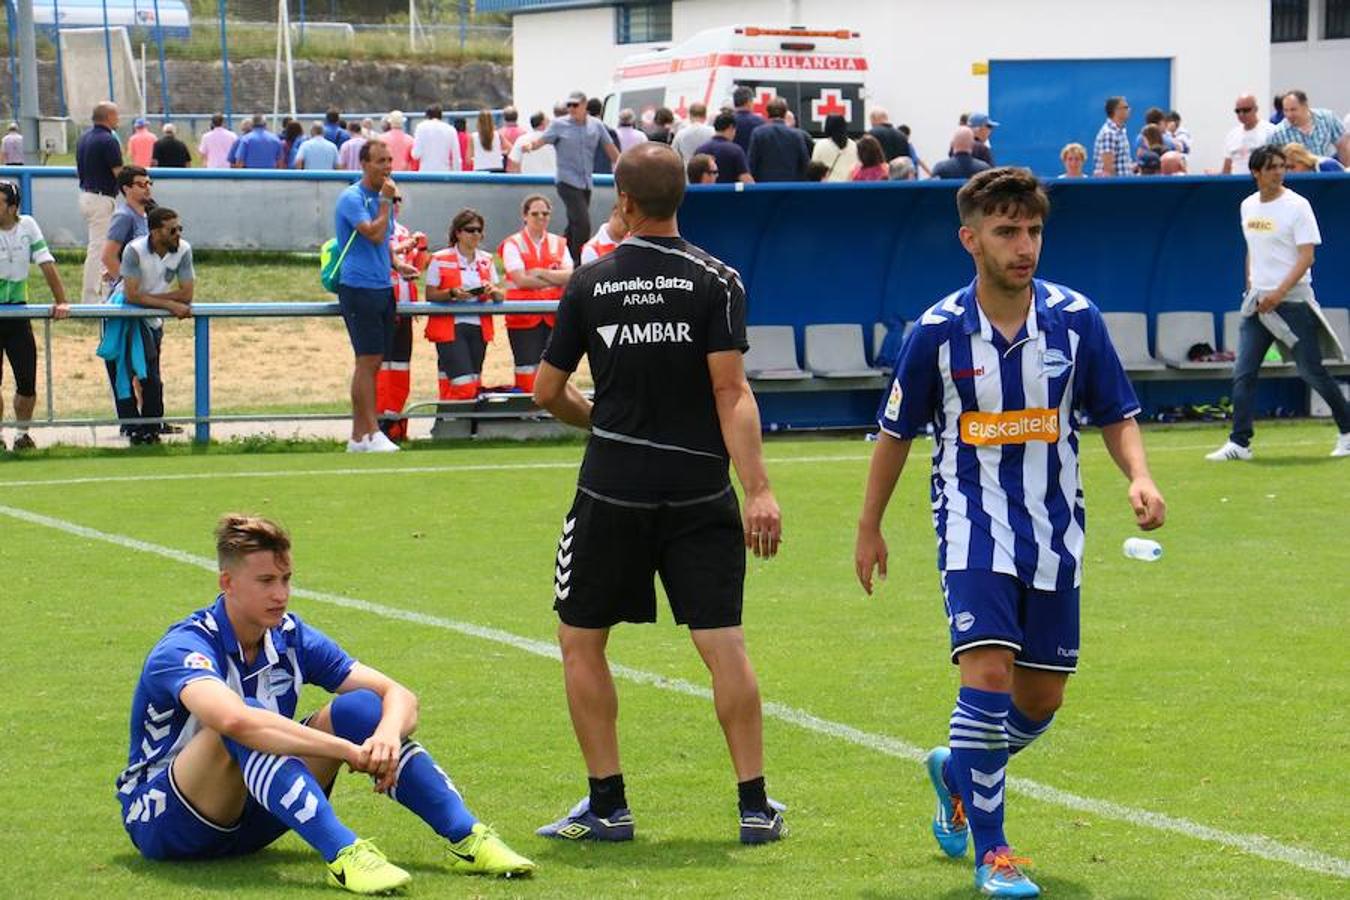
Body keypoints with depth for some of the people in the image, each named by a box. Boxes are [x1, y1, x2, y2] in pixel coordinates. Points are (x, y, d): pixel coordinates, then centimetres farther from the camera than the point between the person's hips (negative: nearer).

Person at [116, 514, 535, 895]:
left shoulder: (291, 637, -1)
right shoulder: (184, 649, -23)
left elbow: (399, 695, -6)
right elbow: (234, 720, -45)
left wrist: (387, 734, -30)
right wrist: (347, 749, -43)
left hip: (250, 816, 6)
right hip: (163, 820, -6)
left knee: (361, 707, -13)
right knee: (244, 729, -37)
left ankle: (465, 839, -19)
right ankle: (343, 855, -47)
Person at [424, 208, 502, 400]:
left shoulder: (486, 260, 13)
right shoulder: (440, 260, 0)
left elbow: (501, 296, 12)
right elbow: (430, 295, -2)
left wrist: (493, 291, -11)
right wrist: (452, 293, -19)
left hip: (478, 327, 5)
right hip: (451, 327, -5)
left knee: (474, 384, 2)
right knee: (464, 386, -17)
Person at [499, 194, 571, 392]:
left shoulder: (558, 244, 14)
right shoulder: (513, 244, 2)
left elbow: (570, 276, 0)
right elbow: (521, 280, -11)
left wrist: (541, 273, -12)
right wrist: (556, 279, -6)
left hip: (553, 316, 3)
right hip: (524, 316, -3)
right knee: (528, 375, -7)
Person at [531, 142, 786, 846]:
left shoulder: (590, 285, 1)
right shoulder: (714, 280, -3)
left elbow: (547, 391, 6)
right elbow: (731, 391, -11)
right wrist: (758, 489, -14)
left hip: (612, 490, 0)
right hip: (700, 493, 0)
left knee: (581, 641, 12)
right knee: (724, 643, 2)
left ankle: (607, 805, 10)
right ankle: (755, 806, 1)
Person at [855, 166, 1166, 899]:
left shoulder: (1075, 318, -4)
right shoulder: (937, 331, -8)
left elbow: (1116, 415, 6)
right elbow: (896, 431, 6)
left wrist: (1139, 479, -13)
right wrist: (869, 529, 11)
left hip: (1054, 530, 3)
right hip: (973, 524, -3)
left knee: (1041, 699, 9)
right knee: (988, 672, -19)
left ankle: (958, 771, 40)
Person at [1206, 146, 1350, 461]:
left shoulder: (1297, 206, -9)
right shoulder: (1248, 206, 10)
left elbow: (1306, 257, -14)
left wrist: (1279, 293, -22)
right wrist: (1250, 289, 15)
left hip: (1293, 301, -6)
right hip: (1258, 302, 6)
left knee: (1311, 371, -2)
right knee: (1243, 372, -2)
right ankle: (1239, 443, 1)